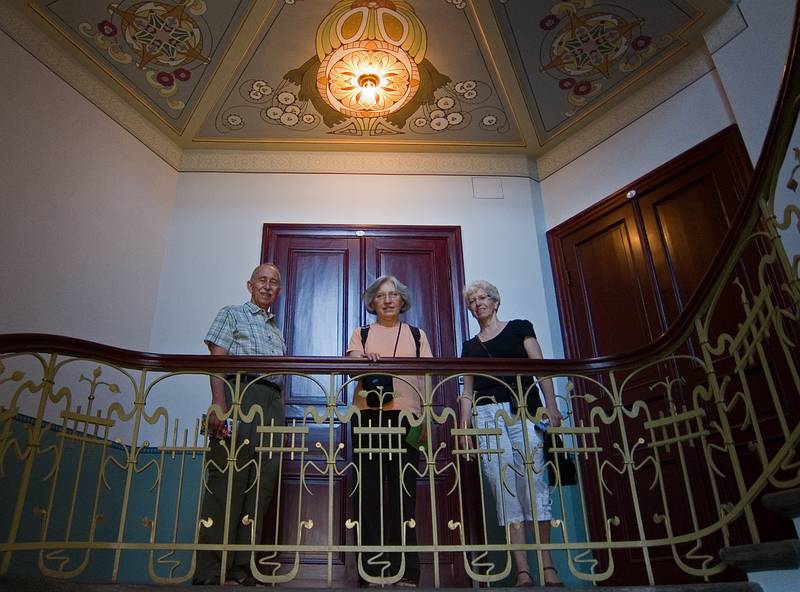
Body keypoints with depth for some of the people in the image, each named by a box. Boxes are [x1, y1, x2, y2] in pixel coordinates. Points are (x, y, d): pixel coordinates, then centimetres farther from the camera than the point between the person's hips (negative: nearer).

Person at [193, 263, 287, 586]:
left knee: (261, 488, 1)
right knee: (227, 482, -10)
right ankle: (211, 572, -5)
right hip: (239, 393, -6)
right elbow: (217, 360, -1)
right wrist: (219, 404, -15)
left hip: (273, 404, 6)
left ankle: (242, 569, 6)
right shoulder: (232, 314, 12)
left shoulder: (278, 333, 28)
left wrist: (280, 419, 14)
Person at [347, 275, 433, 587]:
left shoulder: (417, 335, 17)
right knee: (371, 491, -1)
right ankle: (373, 568, 6)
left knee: (403, 491, -1)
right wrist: (364, 361, -25)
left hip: (406, 417, 0)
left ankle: (405, 571, 5)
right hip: (368, 416, 0)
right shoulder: (361, 334, 15)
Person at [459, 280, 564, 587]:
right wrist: (464, 426, 7)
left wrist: (551, 404, -8)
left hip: (523, 410, -2)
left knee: (533, 480, -8)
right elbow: (467, 391, 18)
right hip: (486, 415, 2)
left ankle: (548, 565, 1)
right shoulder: (470, 346, 21)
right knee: (503, 485, -5)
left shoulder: (519, 327, 13)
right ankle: (523, 571, -2)